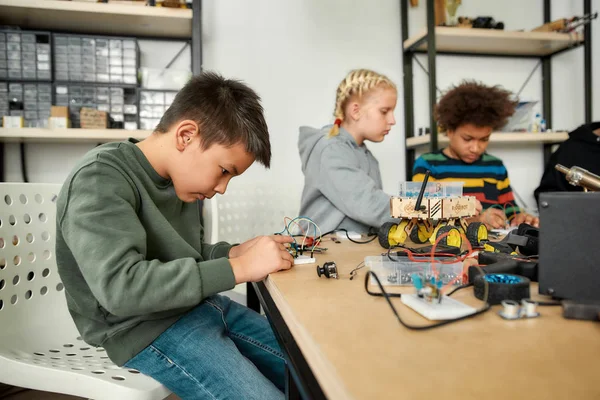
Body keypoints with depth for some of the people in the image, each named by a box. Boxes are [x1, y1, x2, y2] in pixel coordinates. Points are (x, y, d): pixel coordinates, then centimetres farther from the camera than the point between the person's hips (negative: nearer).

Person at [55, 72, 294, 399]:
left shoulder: (178, 176, 4)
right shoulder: (99, 180, -20)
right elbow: (119, 285, -31)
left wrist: (233, 253, -6)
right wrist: (239, 268, -29)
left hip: (197, 306, 8)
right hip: (146, 329, -7)